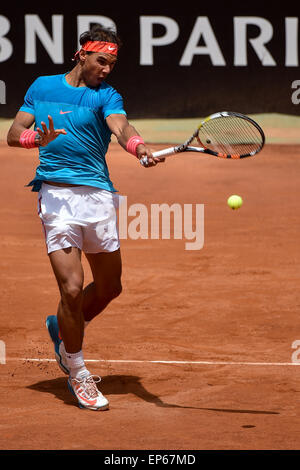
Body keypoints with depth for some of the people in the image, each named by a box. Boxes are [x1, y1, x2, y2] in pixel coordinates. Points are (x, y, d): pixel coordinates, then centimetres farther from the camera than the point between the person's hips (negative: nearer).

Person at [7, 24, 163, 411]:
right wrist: (38, 138, -12)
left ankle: (62, 329, 40)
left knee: (109, 287, 11)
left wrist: (139, 148, -41)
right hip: (56, 193, -2)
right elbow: (13, 134, 11)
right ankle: (77, 373, 6)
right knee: (72, 287, -12)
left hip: (98, 194, 2)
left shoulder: (105, 95, 3)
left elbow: (121, 127, -17)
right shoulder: (41, 87, 11)